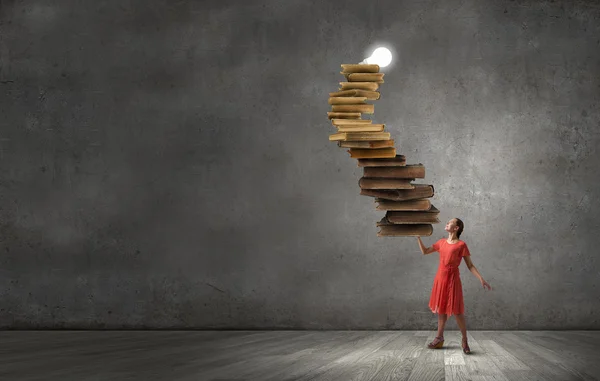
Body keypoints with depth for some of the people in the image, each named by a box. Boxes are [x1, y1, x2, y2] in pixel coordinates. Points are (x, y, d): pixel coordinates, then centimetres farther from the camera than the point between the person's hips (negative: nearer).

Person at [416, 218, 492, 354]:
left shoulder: (461, 245, -7)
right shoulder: (441, 242, 9)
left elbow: (470, 265, -4)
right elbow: (424, 251, 16)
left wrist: (481, 279, -12)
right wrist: (418, 237, 8)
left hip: (453, 279, -5)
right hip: (440, 278, 5)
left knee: (457, 311, -5)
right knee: (441, 308, 13)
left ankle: (464, 341, 6)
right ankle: (439, 338, 23)